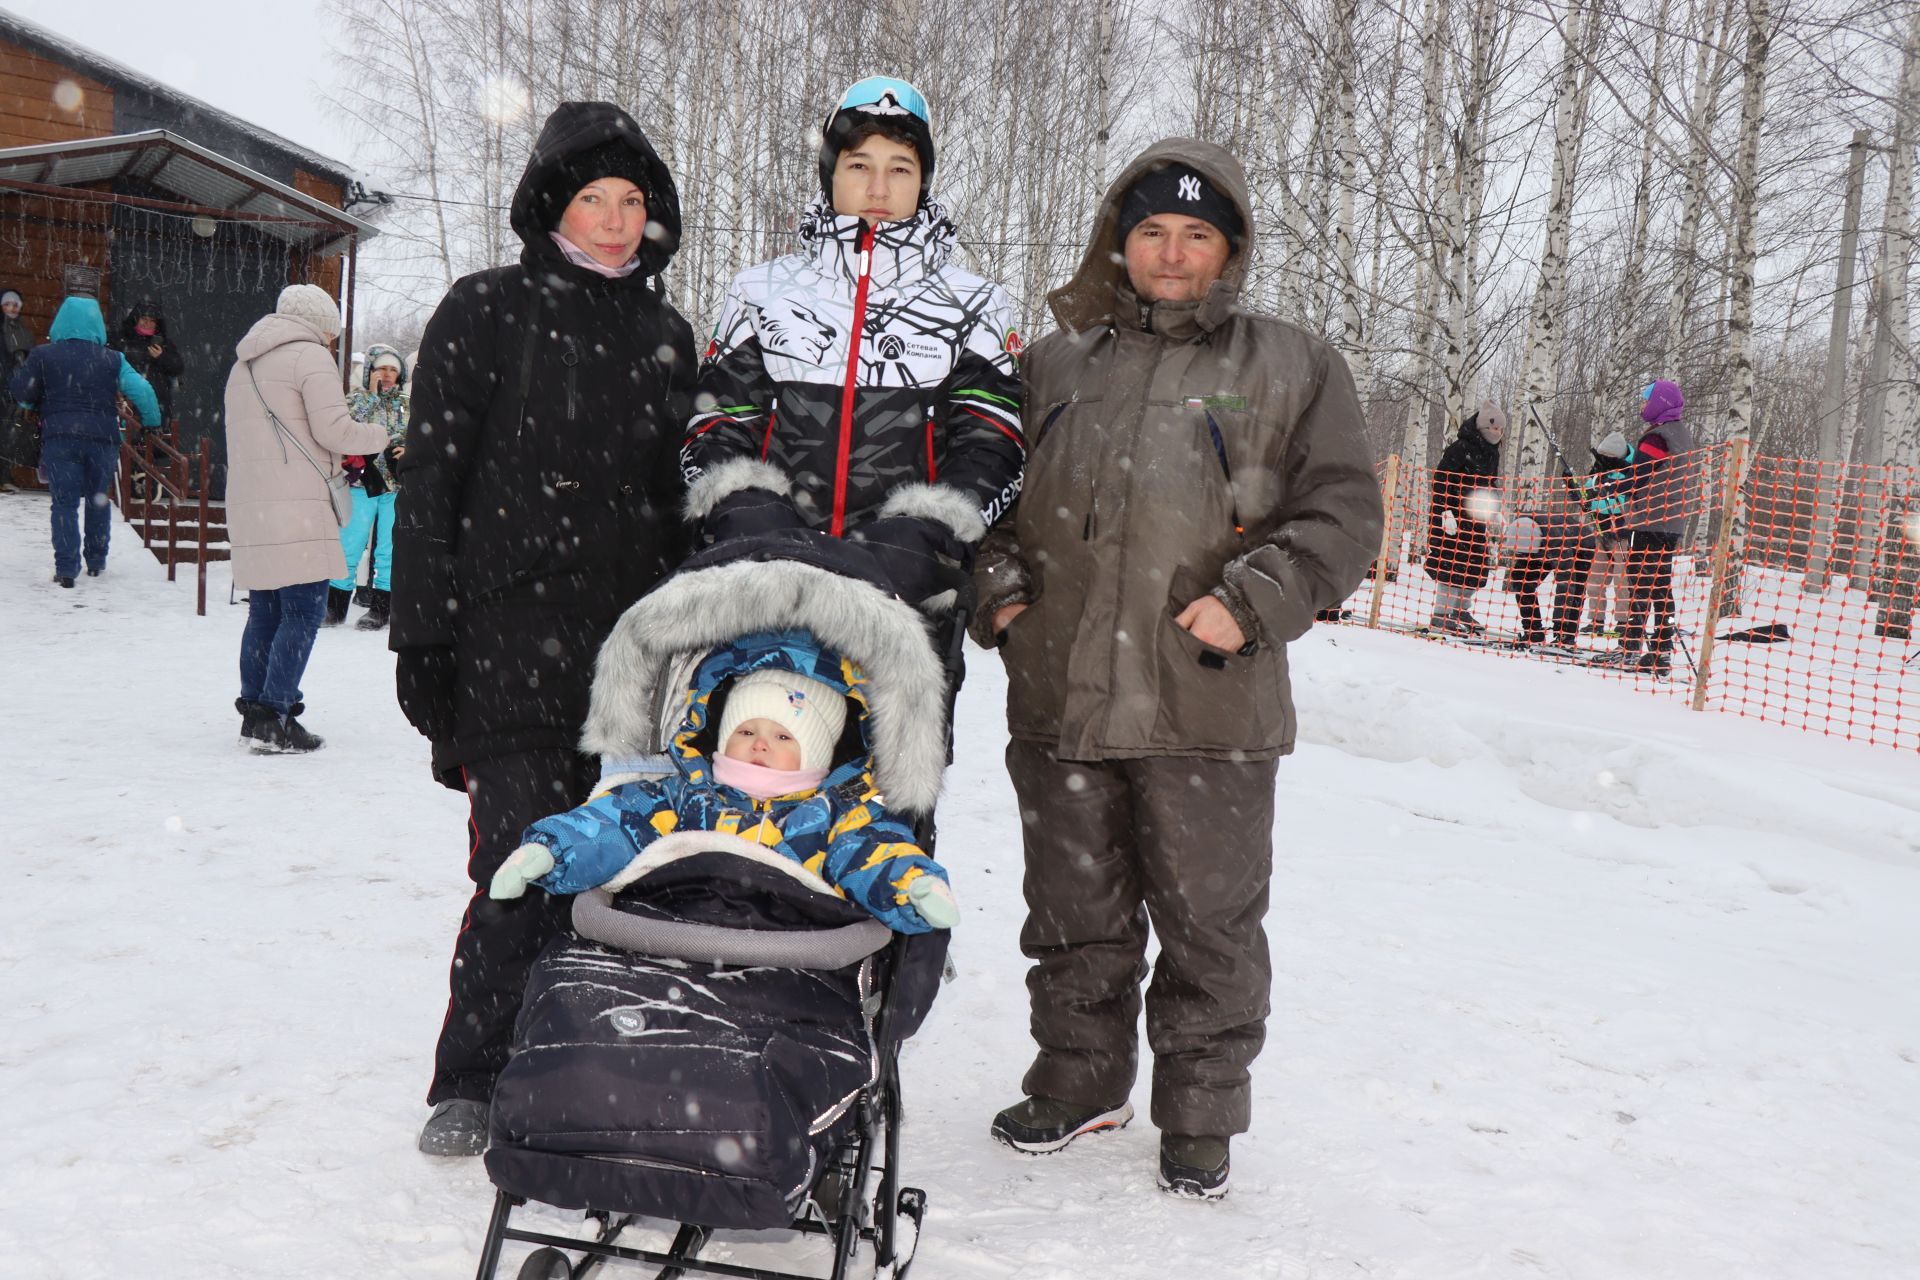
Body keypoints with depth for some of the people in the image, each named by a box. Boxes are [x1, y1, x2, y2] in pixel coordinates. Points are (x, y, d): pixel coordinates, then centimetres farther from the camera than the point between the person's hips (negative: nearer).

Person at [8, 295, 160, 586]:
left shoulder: (42, 355, 3)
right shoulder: (112, 359, 3)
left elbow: (22, 394, 5)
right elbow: (141, 391, -5)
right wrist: (152, 422, 7)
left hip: (58, 437, -1)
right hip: (103, 438, 1)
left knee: (65, 502, 0)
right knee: (99, 500, 17)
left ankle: (66, 567, -9)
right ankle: (96, 562, 23)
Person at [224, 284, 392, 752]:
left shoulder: (244, 364, 24)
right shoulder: (310, 355, -3)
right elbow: (333, 429, -11)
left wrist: (333, 461, 24)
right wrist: (377, 434, 7)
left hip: (247, 504, 9)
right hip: (294, 506, -9)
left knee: (264, 611, 13)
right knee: (303, 612, -7)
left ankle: (254, 708, 15)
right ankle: (273, 718, -12)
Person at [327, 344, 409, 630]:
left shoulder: (407, 405, 13)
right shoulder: (356, 400, 7)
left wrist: (409, 450, -6)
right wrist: (372, 395, -9)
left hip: (397, 486, 1)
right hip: (361, 484, -1)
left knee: (388, 549, 0)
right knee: (349, 547, -2)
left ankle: (380, 608, 9)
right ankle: (335, 606, 8)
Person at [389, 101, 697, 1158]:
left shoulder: (665, 337, 16)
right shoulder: (484, 313, 3)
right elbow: (429, 482, 0)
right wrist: (422, 636, -6)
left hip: (631, 644, 4)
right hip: (509, 641, -4)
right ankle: (469, 1084, 8)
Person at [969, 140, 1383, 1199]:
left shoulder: (1292, 368, 6)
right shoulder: (1051, 363, 12)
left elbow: (1342, 511, 2)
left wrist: (1251, 604, -12)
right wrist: (999, 585, 2)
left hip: (1211, 710, -2)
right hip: (1060, 700, 3)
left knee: (1210, 925, 7)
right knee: (1075, 915, 15)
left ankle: (1201, 1119, 25)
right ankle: (1079, 1082, 35)